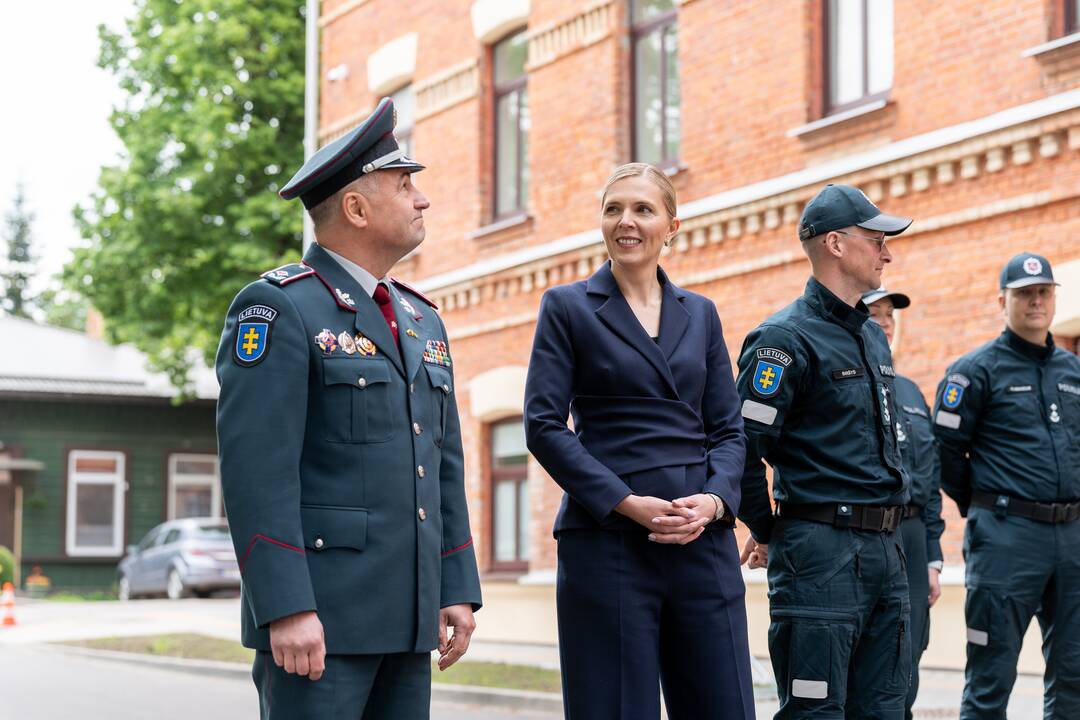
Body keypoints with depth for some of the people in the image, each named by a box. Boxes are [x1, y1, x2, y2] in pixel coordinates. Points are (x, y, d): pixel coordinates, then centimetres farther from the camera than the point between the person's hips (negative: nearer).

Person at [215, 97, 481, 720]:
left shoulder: (422, 319, 17)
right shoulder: (279, 309, -7)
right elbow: (258, 470, -15)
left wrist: (458, 588, 11)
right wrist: (287, 608, -20)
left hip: (408, 619, 7)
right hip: (315, 615, -7)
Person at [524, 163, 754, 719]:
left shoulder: (700, 314, 14)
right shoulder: (568, 307, 3)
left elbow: (729, 428, 12)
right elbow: (544, 426, -5)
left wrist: (714, 499, -8)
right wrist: (626, 502, -15)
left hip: (702, 538, 4)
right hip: (607, 540, -3)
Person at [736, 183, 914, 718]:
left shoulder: (873, 337, 18)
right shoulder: (786, 338, -11)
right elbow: (742, 447, -16)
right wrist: (768, 530, -5)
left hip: (884, 552, 8)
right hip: (821, 553, -8)